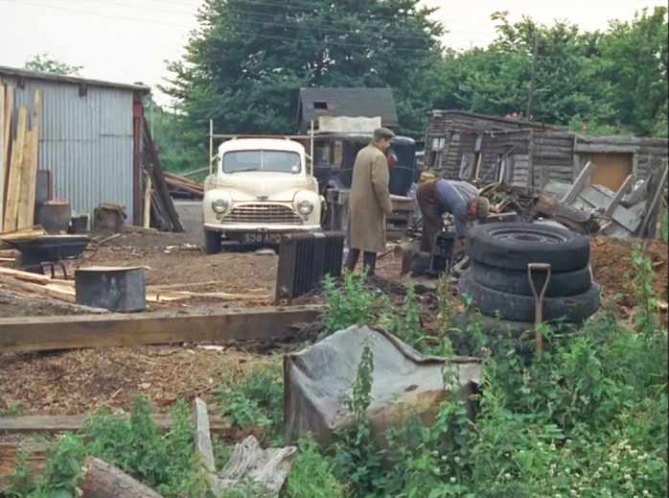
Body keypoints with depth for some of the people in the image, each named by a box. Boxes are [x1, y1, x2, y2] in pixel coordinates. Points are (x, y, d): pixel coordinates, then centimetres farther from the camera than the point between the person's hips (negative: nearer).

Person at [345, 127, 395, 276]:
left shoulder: (362, 152, 11)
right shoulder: (379, 156, -16)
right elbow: (380, 184, -23)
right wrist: (387, 206, -15)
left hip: (356, 203, 8)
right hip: (371, 206, -8)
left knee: (356, 238, 16)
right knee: (371, 241, -1)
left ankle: (348, 270, 21)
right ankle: (368, 274, 2)